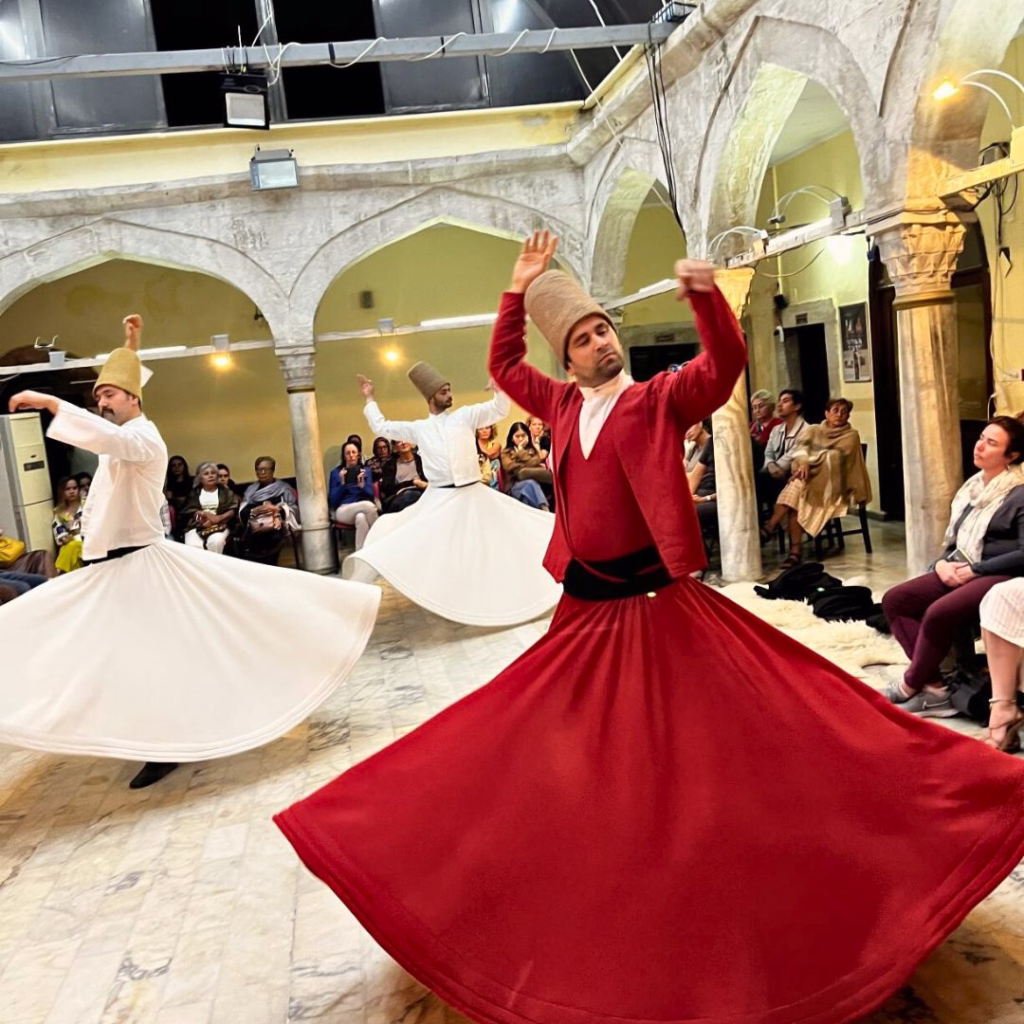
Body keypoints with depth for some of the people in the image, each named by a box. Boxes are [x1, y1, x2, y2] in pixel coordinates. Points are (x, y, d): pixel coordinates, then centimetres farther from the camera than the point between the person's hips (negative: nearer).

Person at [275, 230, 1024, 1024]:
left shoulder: (661, 399, -4)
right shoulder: (564, 406, 10)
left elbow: (726, 364, -19)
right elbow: (504, 366, 22)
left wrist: (705, 295, -33)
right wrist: (520, 289, 17)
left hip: (659, 602, -5)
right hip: (586, 608, 5)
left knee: (719, 743, 2)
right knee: (578, 759, 13)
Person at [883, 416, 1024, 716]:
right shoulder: (973, 488, 16)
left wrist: (974, 570, -16)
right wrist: (942, 563, -2)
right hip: (961, 572, 8)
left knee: (938, 613, -33)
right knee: (894, 599, -11)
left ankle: (910, 686, -10)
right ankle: (933, 688, -16)